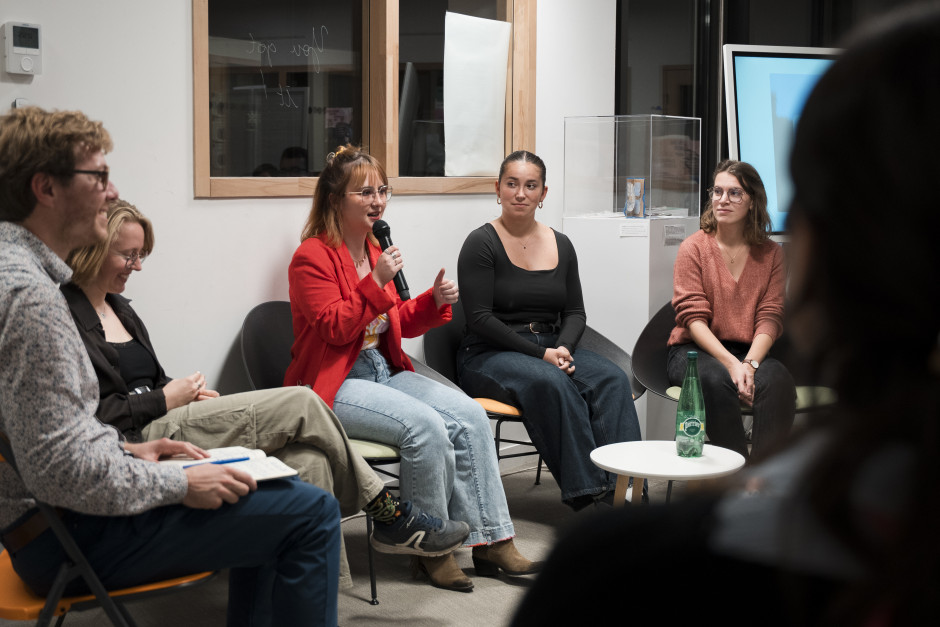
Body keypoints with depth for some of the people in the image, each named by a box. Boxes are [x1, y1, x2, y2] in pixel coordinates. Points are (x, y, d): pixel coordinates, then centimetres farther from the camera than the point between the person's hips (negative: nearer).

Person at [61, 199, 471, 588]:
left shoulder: (118, 308, 22)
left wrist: (188, 394, 5)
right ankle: (391, 517, 0)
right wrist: (165, 400, -10)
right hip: (137, 446, -9)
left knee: (308, 464, -16)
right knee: (300, 405, -15)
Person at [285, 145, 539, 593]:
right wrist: (376, 283, -24)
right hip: (334, 385, -8)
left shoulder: (375, 249, 15)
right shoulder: (313, 256, -10)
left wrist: (434, 302, 0)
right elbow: (335, 328, -17)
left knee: (469, 414, -12)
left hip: (383, 371, 8)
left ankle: (492, 541, -8)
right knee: (425, 426, -29)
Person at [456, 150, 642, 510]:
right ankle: (587, 493, -33)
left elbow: (575, 312, 13)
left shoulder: (561, 245, 13)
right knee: (552, 382, -36)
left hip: (552, 348, 5)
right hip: (489, 355, -5)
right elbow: (480, 318, -11)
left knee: (612, 379, -23)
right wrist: (541, 353, -17)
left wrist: (562, 348, -10)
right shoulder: (482, 243, -4)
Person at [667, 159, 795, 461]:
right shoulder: (693, 247, 1)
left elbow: (770, 317, 1)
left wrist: (750, 363, -19)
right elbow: (693, 318, -8)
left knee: (778, 380, -31)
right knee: (716, 380, -36)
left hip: (750, 352, 2)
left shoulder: (770, 253, 9)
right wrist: (731, 364, -21)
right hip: (694, 351, -2)